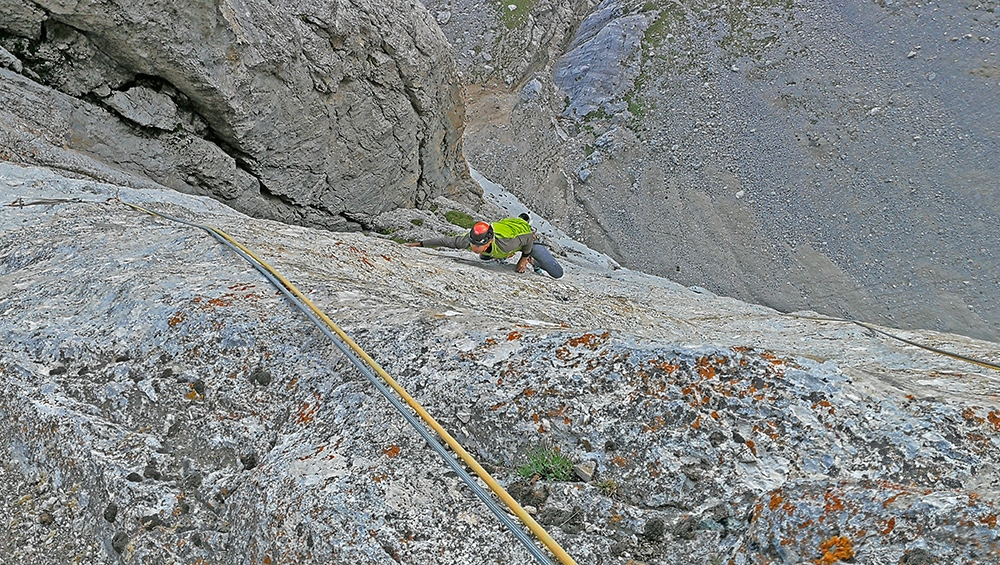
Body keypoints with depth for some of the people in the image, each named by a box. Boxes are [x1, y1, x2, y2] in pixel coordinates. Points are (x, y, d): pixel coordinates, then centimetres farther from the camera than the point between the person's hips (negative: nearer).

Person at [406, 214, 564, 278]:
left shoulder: (502, 245, -49)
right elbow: (447, 241, -21)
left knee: (557, 273, -12)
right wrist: (420, 243, -22)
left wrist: (524, 258, -20)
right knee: (484, 257, 35)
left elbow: (528, 238, -35)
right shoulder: (471, 241, -34)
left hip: (527, 234, -5)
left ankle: (533, 261, 20)